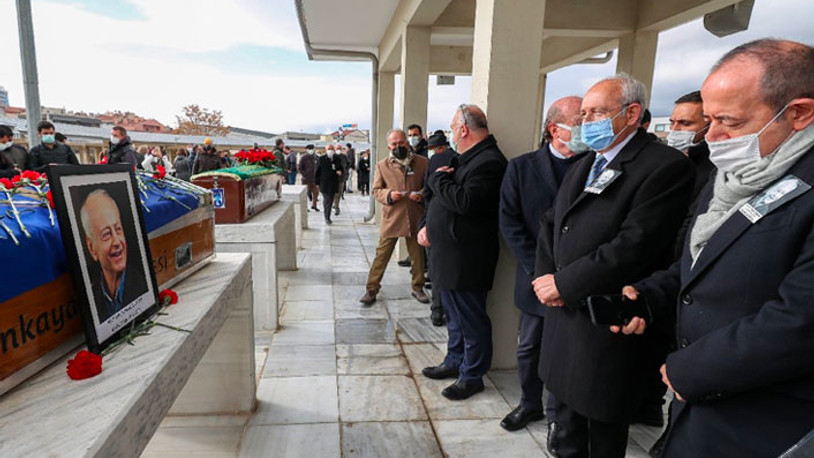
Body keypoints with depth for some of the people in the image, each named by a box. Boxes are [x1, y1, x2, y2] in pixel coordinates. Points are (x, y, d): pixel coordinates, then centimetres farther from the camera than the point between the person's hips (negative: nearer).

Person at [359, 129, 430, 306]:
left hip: (415, 218, 1)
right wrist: (389, 195, -15)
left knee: (418, 255, 12)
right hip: (391, 218, -1)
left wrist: (422, 195, -13)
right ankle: (371, 289, 13)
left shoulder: (422, 163, 3)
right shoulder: (382, 165, 3)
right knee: (381, 255, 2)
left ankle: (417, 288, 30)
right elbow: (376, 190, 5)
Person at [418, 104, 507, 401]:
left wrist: (438, 179, -15)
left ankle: (472, 376, 20)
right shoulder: (463, 158, 15)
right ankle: (455, 362, 38)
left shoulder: (489, 162, -17)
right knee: (454, 313, 22)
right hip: (448, 253, 10)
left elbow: (466, 201, -30)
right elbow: (443, 199, 20)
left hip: (466, 258, -10)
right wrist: (428, 226, 6)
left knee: (471, 318, 4)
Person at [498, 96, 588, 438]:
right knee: (529, 348, 15)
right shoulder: (521, 167, -1)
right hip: (536, 278, 1)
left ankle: (557, 413, 32)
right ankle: (530, 404, 38)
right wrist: (539, 268, -13)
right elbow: (509, 222, -6)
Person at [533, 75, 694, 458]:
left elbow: (633, 246, -23)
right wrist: (544, 275, -3)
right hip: (563, 314, 7)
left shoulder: (665, 166, -14)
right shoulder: (582, 167, 14)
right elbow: (550, 223, 13)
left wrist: (564, 284, -17)